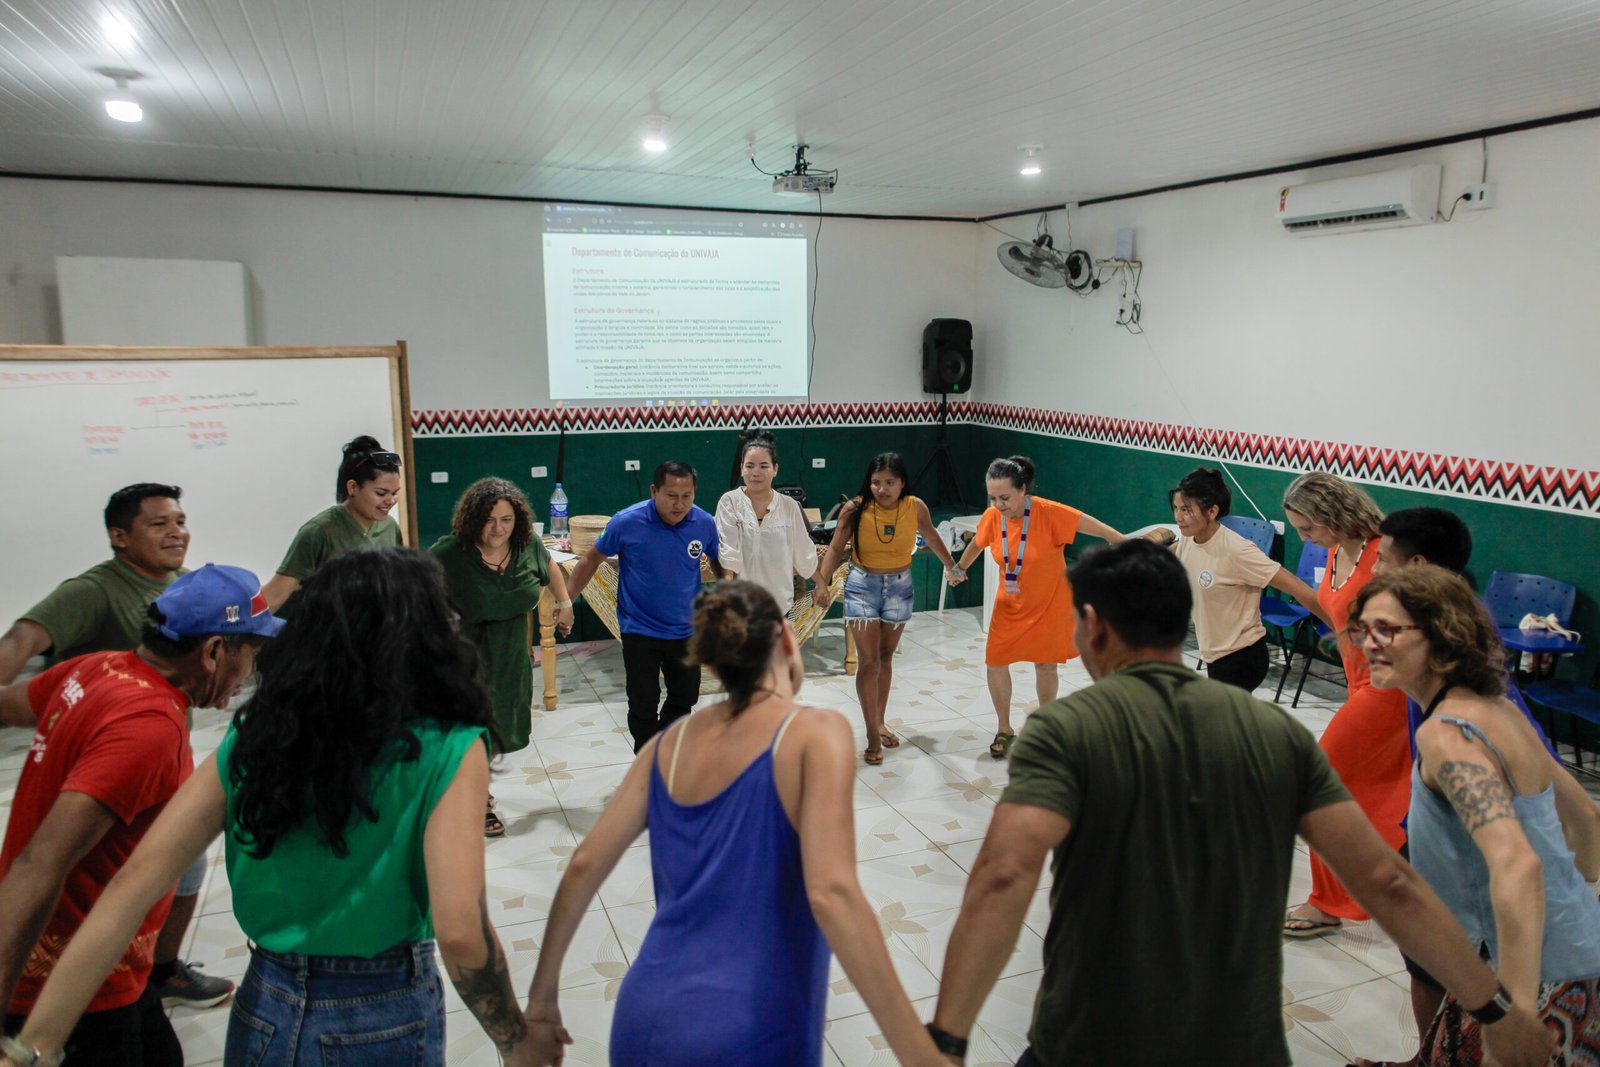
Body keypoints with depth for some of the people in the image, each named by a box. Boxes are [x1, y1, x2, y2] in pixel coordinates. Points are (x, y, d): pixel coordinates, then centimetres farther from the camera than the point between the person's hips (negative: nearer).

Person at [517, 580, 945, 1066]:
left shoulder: (671, 740, 5)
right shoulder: (815, 731, -11)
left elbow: (584, 866, 5)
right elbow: (832, 894, -23)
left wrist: (543, 995, 15)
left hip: (641, 1024, 5)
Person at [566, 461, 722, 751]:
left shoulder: (705, 524, -11)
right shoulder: (627, 522, -19)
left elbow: (719, 563, 8)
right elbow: (592, 559, -5)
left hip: (686, 630, 4)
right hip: (640, 630, -3)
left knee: (685, 696, 19)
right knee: (644, 706, 2)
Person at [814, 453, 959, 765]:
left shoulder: (915, 507, -10)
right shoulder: (855, 508, -17)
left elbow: (930, 535, 10)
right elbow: (836, 548, -12)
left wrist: (950, 566, 23)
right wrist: (822, 582, -27)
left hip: (899, 587, 2)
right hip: (863, 586, -2)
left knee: (886, 657, 15)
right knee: (869, 661, -6)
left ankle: (879, 723, 31)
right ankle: (873, 736, 3)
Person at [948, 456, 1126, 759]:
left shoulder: (1050, 513, -28)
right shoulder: (992, 517, -14)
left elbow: (1097, 528, -22)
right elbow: (977, 544, 9)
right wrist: (960, 569, 26)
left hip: (1049, 603, -3)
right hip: (1009, 604, 3)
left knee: (1046, 665, 11)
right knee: (995, 662, -1)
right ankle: (1004, 729, 20)